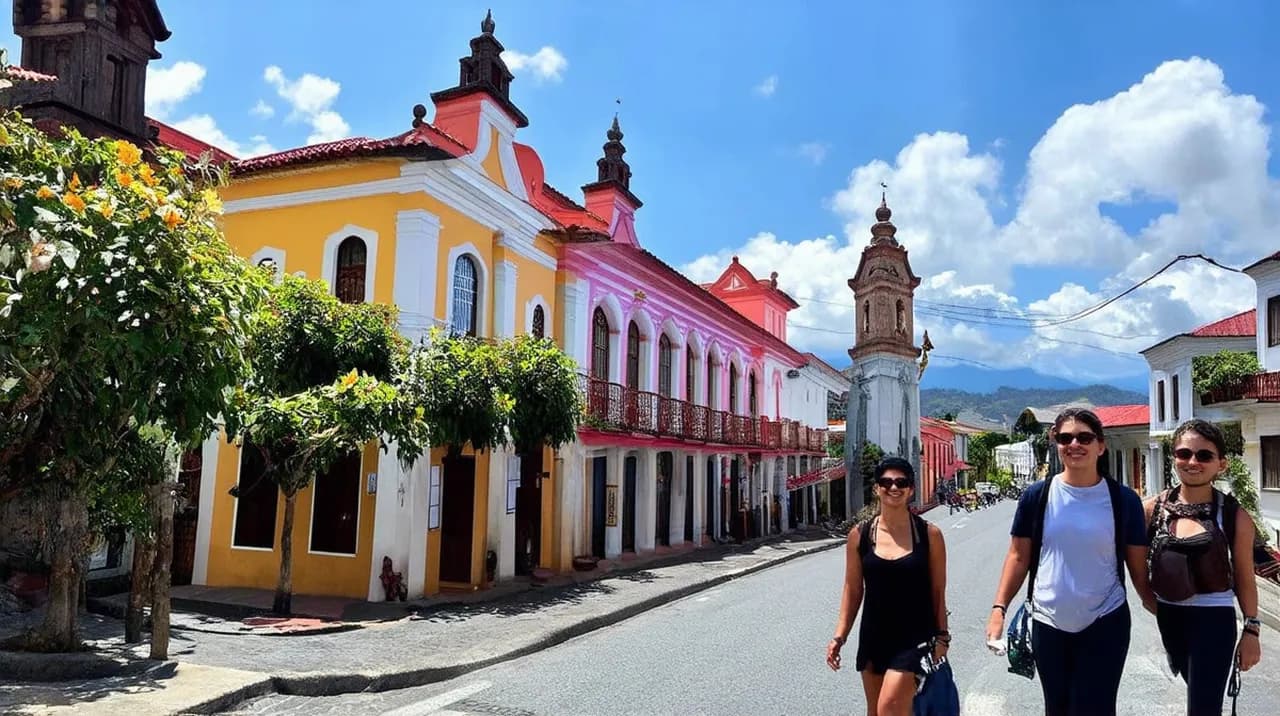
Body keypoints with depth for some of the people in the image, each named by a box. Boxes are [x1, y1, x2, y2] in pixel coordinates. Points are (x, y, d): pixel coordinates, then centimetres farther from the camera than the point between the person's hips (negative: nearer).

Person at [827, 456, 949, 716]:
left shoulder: (929, 535, -5)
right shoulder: (860, 535, -1)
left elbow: (938, 592, 1)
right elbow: (853, 590, 4)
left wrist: (942, 637, -1)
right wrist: (839, 636, 1)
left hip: (914, 638, -3)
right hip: (874, 636, 3)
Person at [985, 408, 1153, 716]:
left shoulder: (1123, 500, -4)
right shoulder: (1037, 496, -4)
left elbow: (1138, 567, 2)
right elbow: (1019, 557, 1)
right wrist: (999, 608, -7)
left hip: (1105, 623, -1)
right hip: (1048, 623, 1)